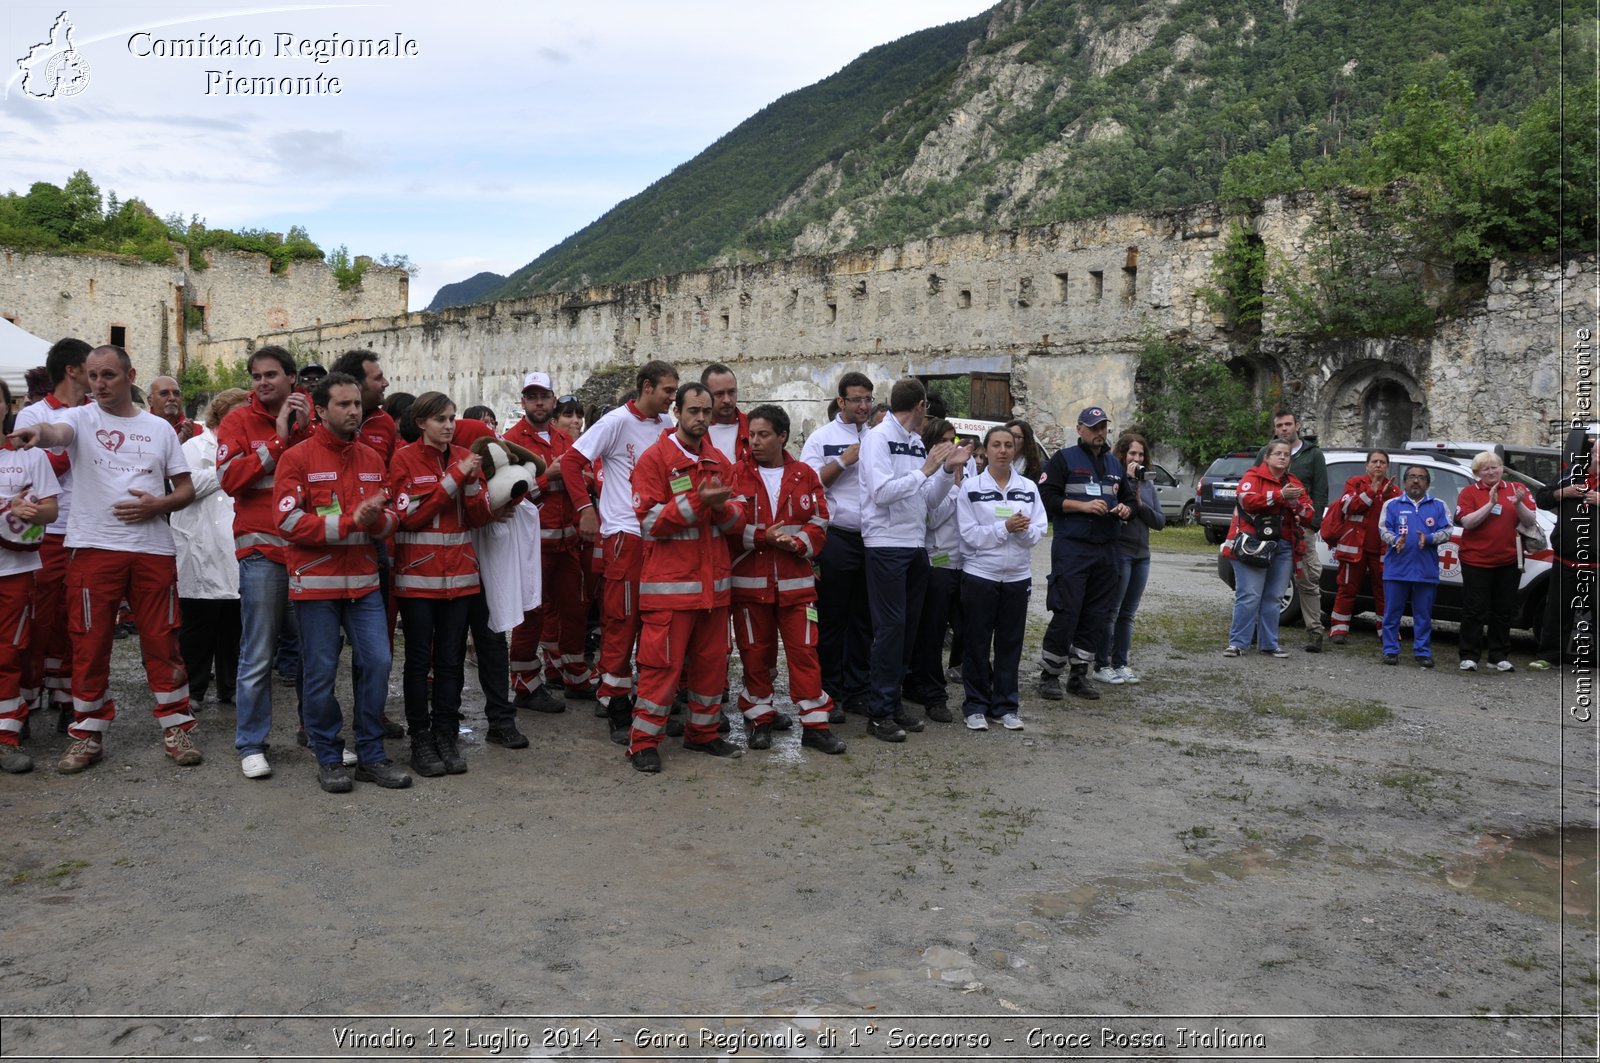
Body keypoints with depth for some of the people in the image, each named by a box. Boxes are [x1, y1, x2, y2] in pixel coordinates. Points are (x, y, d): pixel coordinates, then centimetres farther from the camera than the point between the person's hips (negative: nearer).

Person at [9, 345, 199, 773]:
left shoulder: (160, 428, 10)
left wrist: (157, 504, -9)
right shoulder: (80, 418, 4)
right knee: (89, 644, 4)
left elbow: (186, 489, 11)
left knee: (162, 641, 5)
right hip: (94, 548, -1)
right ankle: (88, 734, 16)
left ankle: (175, 727, 16)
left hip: (153, 549, 1)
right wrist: (39, 433, -46)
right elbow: (58, 432, -22)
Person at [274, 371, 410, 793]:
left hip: (363, 582, 4)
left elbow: (392, 517, 10)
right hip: (316, 582, -4)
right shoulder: (298, 459, -4)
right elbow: (290, 523, -13)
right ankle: (329, 759, 17)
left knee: (376, 663, 1)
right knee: (321, 671, 2)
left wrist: (376, 518, -13)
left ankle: (372, 756, 15)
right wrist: (350, 522, -17)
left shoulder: (372, 459, 11)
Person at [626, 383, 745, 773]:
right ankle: (644, 742, 4)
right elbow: (650, 521, -13)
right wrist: (697, 502, -21)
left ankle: (703, 733, 25)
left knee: (712, 660, 11)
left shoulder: (719, 461, 13)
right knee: (663, 663, -6)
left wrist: (723, 506, -13)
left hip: (713, 582, 6)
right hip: (670, 583, -6)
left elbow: (737, 521, 10)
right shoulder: (654, 458, -5)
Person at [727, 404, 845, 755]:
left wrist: (797, 542, -15)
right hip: (749, 580, -1)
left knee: (804, 650, 0)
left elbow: (819, 524, 4)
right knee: (755, 652, 7)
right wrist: (763, 537, -18)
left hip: (796, 581, 1)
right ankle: (760, 719, 21)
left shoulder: (805, 475, 6)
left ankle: (814, 724, 8)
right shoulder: (736, 475, 0)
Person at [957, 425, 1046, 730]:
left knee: (1010, 644, 8)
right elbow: (969, 534, -11)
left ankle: (1006, 706, 18)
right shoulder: (970, 487, -3)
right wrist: (1005, 527, -19)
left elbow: (1039, 531, 1)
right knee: (977, 644, 2)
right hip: (979, 575, -3)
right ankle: (976, 706, 12)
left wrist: (1025, 530, -20)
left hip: (1017, 577, 3)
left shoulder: (1029, 487, 6)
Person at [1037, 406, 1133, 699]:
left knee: (1098, 614, 7)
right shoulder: (1064, 459, 0)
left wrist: (1125, 508, 5)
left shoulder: (1114, 464, 19)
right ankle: (1049, 674, 2)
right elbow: (1046, 497, -9)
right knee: (1066, 612, -8)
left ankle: (1079, 673, 17)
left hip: (1106, 550, 6)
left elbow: (1128, 498, 28)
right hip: (1072, 548, -6)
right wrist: (1083, 505, -17)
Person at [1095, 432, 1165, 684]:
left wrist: (1140, 504, -9)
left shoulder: (1148, 484, 11)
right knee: (1111, 611, -2)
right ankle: (1102, 666, 6)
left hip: (1141, 555, 7)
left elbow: (1160, 521, 7)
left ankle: (1120, 664, 18)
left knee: (1128, 613, 11)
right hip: (1119, 552, -7)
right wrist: (1129, 481, -17)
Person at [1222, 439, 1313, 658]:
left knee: (1273, 597, 6)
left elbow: (1307, 517, 13)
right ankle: (1237, 643, -6)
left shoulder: (1294, 484, 18)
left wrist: (1296, 504, -7)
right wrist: (1280, 495, -19)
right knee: (1249, 595, -10)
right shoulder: (1254, 476, 3)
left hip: (1283, 547, 5)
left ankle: (1269, 643, 14)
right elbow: (1247, 500, -17)